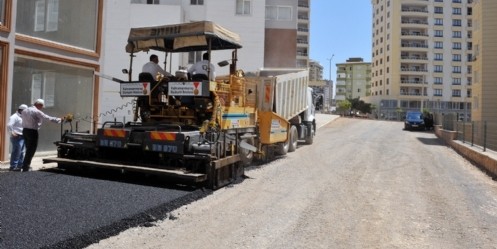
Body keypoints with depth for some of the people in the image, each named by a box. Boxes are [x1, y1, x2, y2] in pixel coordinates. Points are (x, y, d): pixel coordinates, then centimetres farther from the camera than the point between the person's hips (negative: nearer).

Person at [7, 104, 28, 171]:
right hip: (17, 137, -10)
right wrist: (12, 133, -21)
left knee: (21, 152, 15)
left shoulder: (22, 117, 17)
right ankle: (13, 167, -5)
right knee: (16, 152, -10)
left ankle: (20, 165, 25)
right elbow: (9, 125, -24)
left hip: (22, 137, 10)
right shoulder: (14, 117, -12)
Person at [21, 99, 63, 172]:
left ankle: (25, 166, 23)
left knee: (28, 150, 18)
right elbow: (48, 118, -10)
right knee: (31, 151, -1)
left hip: (25, 130, 8)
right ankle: (25, 168, 1)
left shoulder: (25, 110, 12)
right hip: (32, 132, -8)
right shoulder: (37, 112, -12)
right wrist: (59, 120, 0)